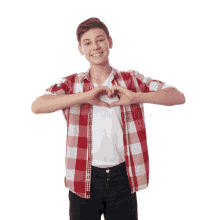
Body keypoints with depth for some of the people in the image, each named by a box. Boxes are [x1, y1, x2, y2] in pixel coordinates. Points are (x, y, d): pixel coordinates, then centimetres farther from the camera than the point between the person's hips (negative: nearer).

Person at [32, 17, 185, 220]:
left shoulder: (132, 80, 4)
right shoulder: (72, 84, 3)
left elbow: (179, 97, -4)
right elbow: (37, 106, -13)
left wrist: (136, 97, -18)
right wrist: (85, 96, -20)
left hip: (122, 178, 0)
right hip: (83, 180, 0)